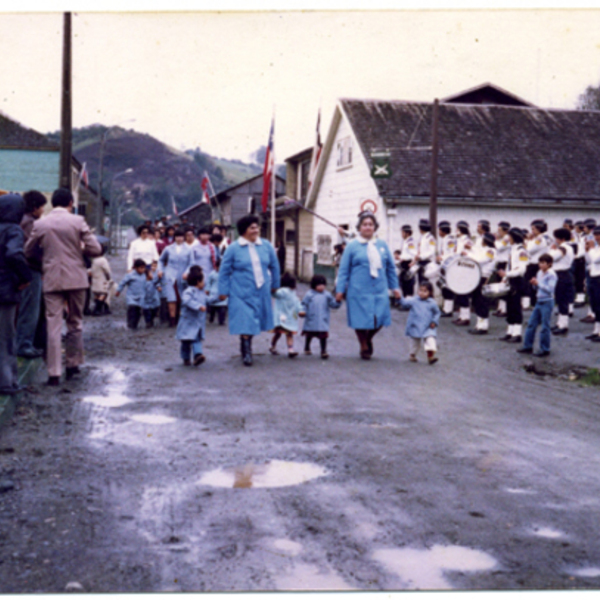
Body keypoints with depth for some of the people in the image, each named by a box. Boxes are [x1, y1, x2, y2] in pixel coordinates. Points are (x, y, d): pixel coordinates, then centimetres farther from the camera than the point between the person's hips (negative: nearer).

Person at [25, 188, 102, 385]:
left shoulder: (40, 224, 0)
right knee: (75, 323, 16)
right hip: (76, 278, 0)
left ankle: (54, 373, -4)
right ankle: (73, 364, 22)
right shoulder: (78, 221, -6)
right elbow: (95, 249, -8)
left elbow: (29, 251, 9)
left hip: (51, 280, 1)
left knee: (53, 326, 0)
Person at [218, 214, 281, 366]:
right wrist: (223, 291, -2)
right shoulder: (234, 248, -5)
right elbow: (224, 271, 0)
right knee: (245, 322, -7)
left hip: (261, 291, 4)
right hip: (241, 292, -4)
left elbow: (274, 266, 15)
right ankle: (246, 353, 0)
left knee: (254, 320, 10)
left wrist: (275, 285, 19)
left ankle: (247, 346, 27)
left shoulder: (266, 246, 4)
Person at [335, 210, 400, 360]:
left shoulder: (382, 245, 9)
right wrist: (340, 290, -2)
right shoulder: (352, 246, 0)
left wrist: (395, 287, 14)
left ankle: (369, 339, 31)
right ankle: (364, 348, 24)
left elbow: (391, 268, 15)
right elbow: (344, 270, 2)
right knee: (361, 320, 2)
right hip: (359, 291, -3)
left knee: (380, 319, 0)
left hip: (380, 290, 3)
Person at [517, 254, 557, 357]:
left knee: (544, 327, -2)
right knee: (531, 324, 10)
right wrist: (534, 284, -4)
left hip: (547, 302, -8)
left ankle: (545, 349, 8)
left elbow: (550, 289, -22)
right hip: (538, 301, 8)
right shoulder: (539, 273, 10)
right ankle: (528, 346, 19)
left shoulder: (551, 275, -13)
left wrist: (538, 283, -25)